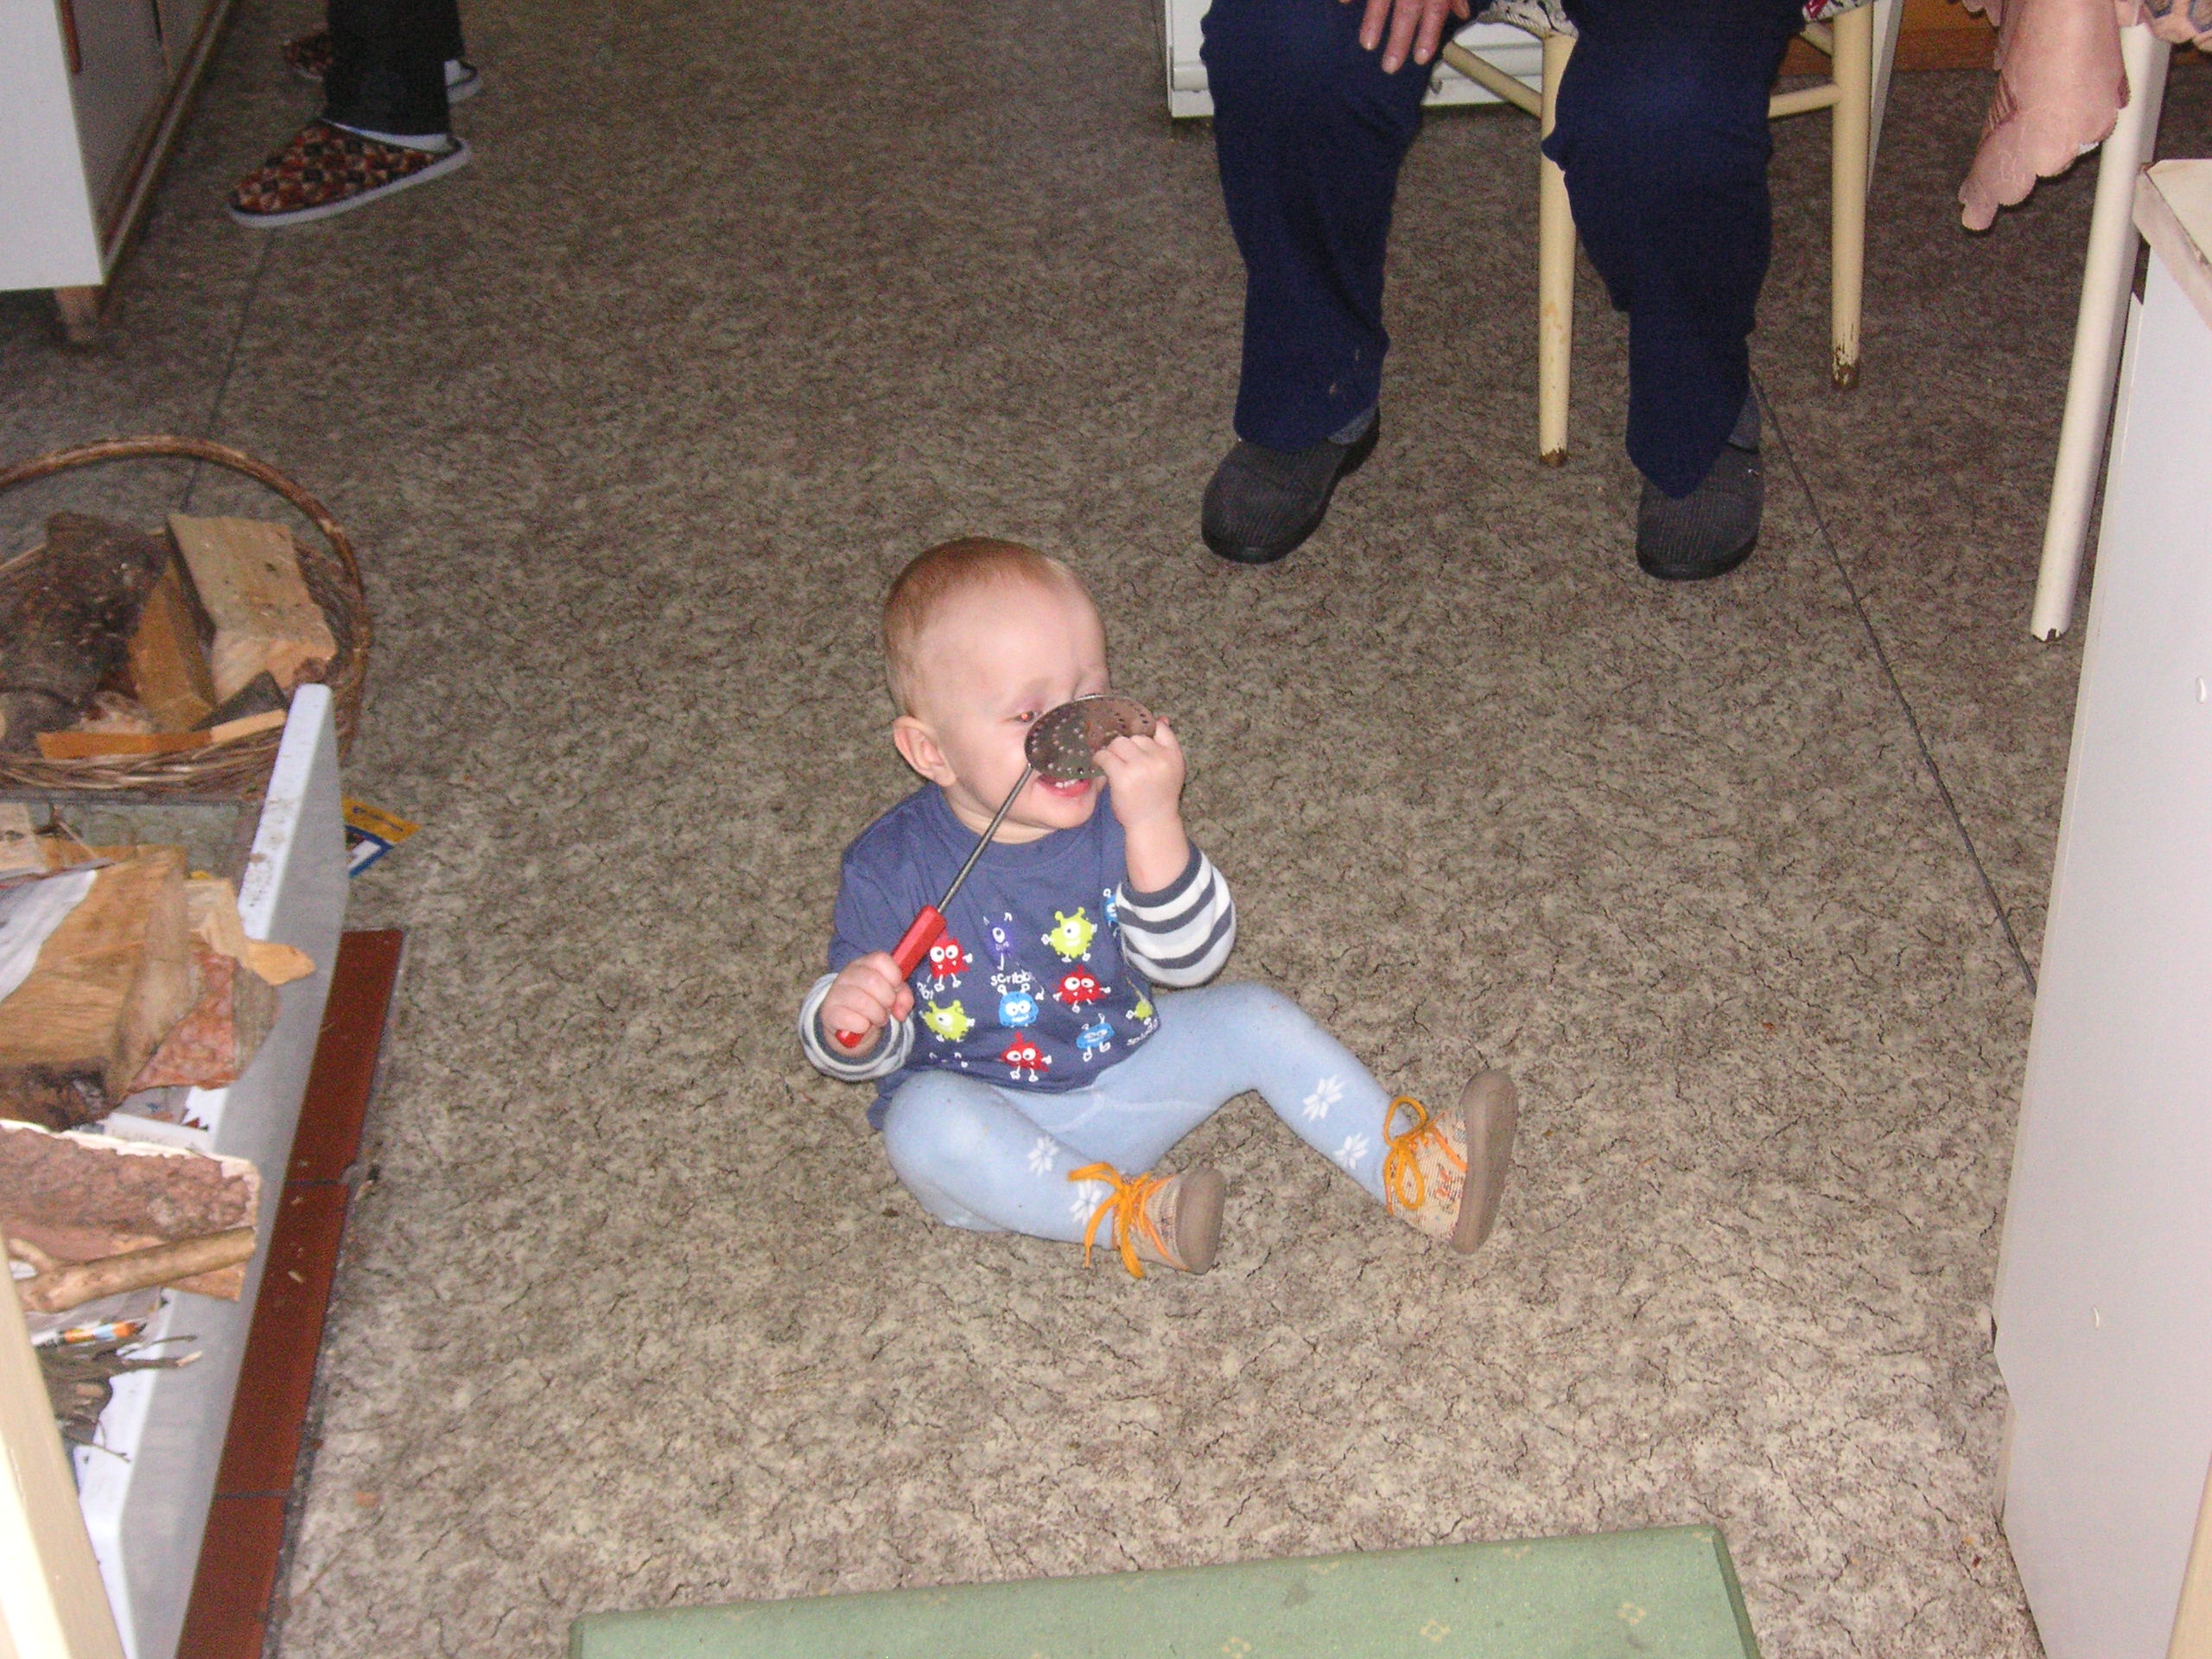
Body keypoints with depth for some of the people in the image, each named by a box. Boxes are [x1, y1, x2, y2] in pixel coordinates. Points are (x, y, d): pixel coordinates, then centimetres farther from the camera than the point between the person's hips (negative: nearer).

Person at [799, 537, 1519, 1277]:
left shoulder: (1114, 817, -11)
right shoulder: (894, 867, -18)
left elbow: (1189, 962, -20)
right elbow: (865, 1050, -9)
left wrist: (1155, 826, -34)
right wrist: (847, 1021, -35)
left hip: (1120, 1081, 4)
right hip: (993, 1133, -3)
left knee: (1254, 1017, -5)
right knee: (923, 1120, -35)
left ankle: (1407, 1169, 3)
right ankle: (1120, 1215, -30)